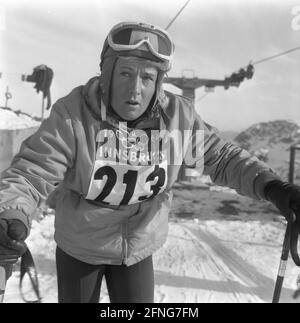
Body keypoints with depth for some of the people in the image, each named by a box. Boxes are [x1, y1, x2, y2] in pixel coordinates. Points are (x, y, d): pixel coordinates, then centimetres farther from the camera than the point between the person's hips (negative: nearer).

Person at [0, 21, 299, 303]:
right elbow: (30, 174, -25)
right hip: (78, 246, -1)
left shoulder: (178, 116, -17)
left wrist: (269, 185, -22)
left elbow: (219, 156, -7)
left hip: (139, 248, 2)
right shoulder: (73, 115, -26)